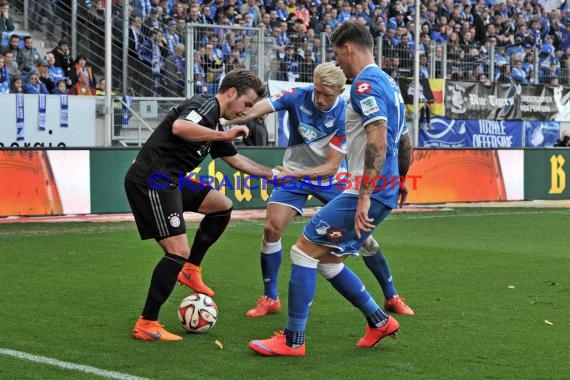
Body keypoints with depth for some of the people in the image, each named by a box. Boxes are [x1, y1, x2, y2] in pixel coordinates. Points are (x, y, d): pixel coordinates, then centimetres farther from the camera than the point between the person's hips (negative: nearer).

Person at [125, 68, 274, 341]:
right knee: (179, 252, -13)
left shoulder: (214, 124, 22)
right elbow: (179, 127, -30)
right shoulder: (206, 105, -8)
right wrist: (224, 135, -24)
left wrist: (273, 173, 34)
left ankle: (190, 269, 19)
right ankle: (146, 325, -6)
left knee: (222, 206, 18)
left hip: (170, 181, 10)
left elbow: (238, 161, 33)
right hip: (151, 181, -10)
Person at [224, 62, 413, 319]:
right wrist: (223, 122, -49)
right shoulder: (298, 96, -19)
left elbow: (331, 166, -23)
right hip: (293, 173, 1)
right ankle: (270, 299, 2)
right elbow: (255, 110, -30)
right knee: (271, 229, -15)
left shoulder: (346, 116, -23)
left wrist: (296, 173, -37)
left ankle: (392, 297, 14)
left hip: (330, 179, -1)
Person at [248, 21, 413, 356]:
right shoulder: (389, 83, 17)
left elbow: (378, 142, -25)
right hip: (386, 193, 10)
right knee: (327, 260, 16)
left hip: (369, 193, -10)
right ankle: (379, 321, 21)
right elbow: (405, 142, 25)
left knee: (304, 250, -7)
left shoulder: (365, 83, -13)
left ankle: (293, 341, -4)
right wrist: (400, 181, 40)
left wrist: (364, 197, -28)